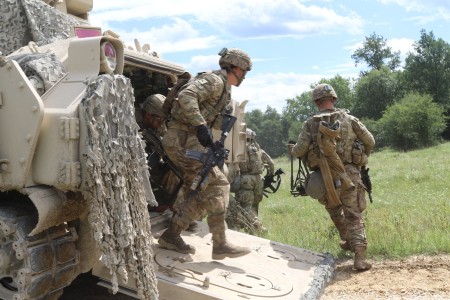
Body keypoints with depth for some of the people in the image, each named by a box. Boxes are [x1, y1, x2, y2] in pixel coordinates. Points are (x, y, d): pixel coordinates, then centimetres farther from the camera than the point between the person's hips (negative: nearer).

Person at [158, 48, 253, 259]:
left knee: (200, 193, 9)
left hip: (187, 141, 10)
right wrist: (201, 126, -33)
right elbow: (186, 96, -27)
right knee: (218, 184, -13)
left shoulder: (224, 91, 22)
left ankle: (171, 235, 15)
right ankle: (220, 244, -10)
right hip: (183, 140, -10)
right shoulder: (214, 80, -9)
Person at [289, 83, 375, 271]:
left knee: (335, 211, 26)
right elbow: (370, 141, 6)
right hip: (349, 174, 0)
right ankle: (359, 257, -7)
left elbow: (299, 151, -5)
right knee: (354, 216, 3)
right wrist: (363, 158, 24)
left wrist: (292, 150, 18)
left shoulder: (310, 124, -1)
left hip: (325, 177, 1)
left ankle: (347, 241, 39)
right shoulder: (348, 119, 2)